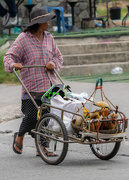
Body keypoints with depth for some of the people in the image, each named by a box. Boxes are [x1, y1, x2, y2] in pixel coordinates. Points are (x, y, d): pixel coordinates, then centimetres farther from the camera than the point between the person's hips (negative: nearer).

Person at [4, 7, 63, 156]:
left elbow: (58, 56, 19)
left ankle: (42, 148, 10)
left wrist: (53, 63, -3)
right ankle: (19, 137, 23)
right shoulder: (23, 38, -3)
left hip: (50, 85, 5)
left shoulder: (48, 37, 13)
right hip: (32, 86, -5)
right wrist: (13, 64, -27)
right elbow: (9, 56, -5)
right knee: (32, 117, -7)